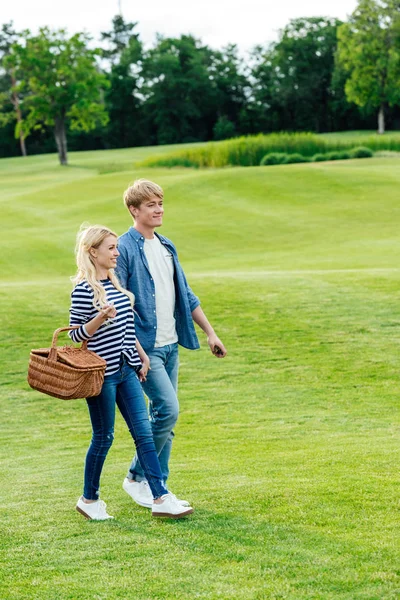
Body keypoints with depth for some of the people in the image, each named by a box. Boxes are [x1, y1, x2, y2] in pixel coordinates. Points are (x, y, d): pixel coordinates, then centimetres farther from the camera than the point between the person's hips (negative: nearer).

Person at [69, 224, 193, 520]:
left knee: (144, 432, 3)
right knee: (103, 437, 3)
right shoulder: (83, 290, -13)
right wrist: (100, 317, -27)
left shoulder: (115, 283, 10)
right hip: (101, 373, -7)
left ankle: (161, 498, 4)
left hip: (126, 370, 7)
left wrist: (141, 354, 18)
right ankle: (89, 500, 20)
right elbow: (76, 334, -12)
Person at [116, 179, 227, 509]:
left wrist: (210, 332, 16)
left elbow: (185, 295, 20)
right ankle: (136, 477, 2)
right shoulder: (125, 249, -11)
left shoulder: (166, 247, 13)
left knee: (164, 415, 8)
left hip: (170, 345, 8)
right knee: (168, 410, -14)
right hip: (145, 347, -8)